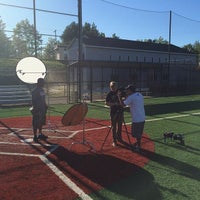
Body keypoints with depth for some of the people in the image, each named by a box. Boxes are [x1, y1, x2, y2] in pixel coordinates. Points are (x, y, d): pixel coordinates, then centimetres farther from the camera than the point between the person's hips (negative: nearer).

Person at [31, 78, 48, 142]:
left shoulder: (42, 90, 14)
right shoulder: (35, 91, -14)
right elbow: (33, 101, -18)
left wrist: (45, 106, 19)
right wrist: (35, 108, -22)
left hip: (42, 109, 9)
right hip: (37, 109, -9)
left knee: (41, 122, 16)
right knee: (36, 123, -3)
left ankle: (40, 134, 29)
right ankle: (35, 136, 5)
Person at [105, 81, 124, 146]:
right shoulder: (109, 94, -7)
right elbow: (106, 103, -12)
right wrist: (114, 104, -24)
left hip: (120, 111, 4)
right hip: (113, 112, -3)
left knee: (120, 125, 15)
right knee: (114, 126, 2)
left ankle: (119, 137, 34)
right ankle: (114, 140, 10)